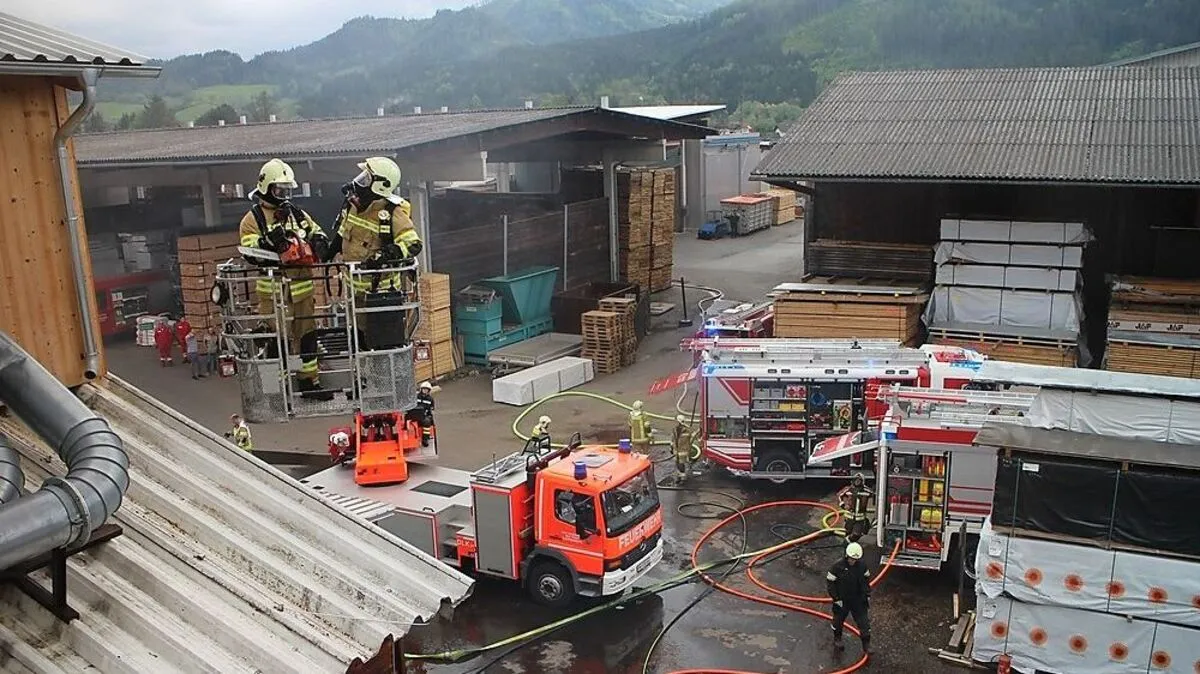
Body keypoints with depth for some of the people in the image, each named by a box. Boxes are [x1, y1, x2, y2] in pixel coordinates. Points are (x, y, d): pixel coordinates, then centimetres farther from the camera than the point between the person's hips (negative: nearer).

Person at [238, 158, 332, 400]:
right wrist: (269, 240, -27)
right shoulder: (253, 219, -2)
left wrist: (319, 241, -7)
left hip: (302, 287, 5)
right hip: (273, 290, -5)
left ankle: (309, 381, 23)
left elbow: (318, 234, 16)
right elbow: (250, 253, -13)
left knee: (307, 335, 11)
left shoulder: (298, 214, 14)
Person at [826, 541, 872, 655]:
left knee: (864, 622, 3)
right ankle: (837, 639, 41)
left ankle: (866, 645, 16)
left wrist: (868, 595, 8)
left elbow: (867, 579, 9)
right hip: (842, 600, -2)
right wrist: (836, 599, -15)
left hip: (858, 600, 3)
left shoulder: (862, 565, -8)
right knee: (838, 620, 16)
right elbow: (830, 583, -15)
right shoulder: (838, 566, -22)